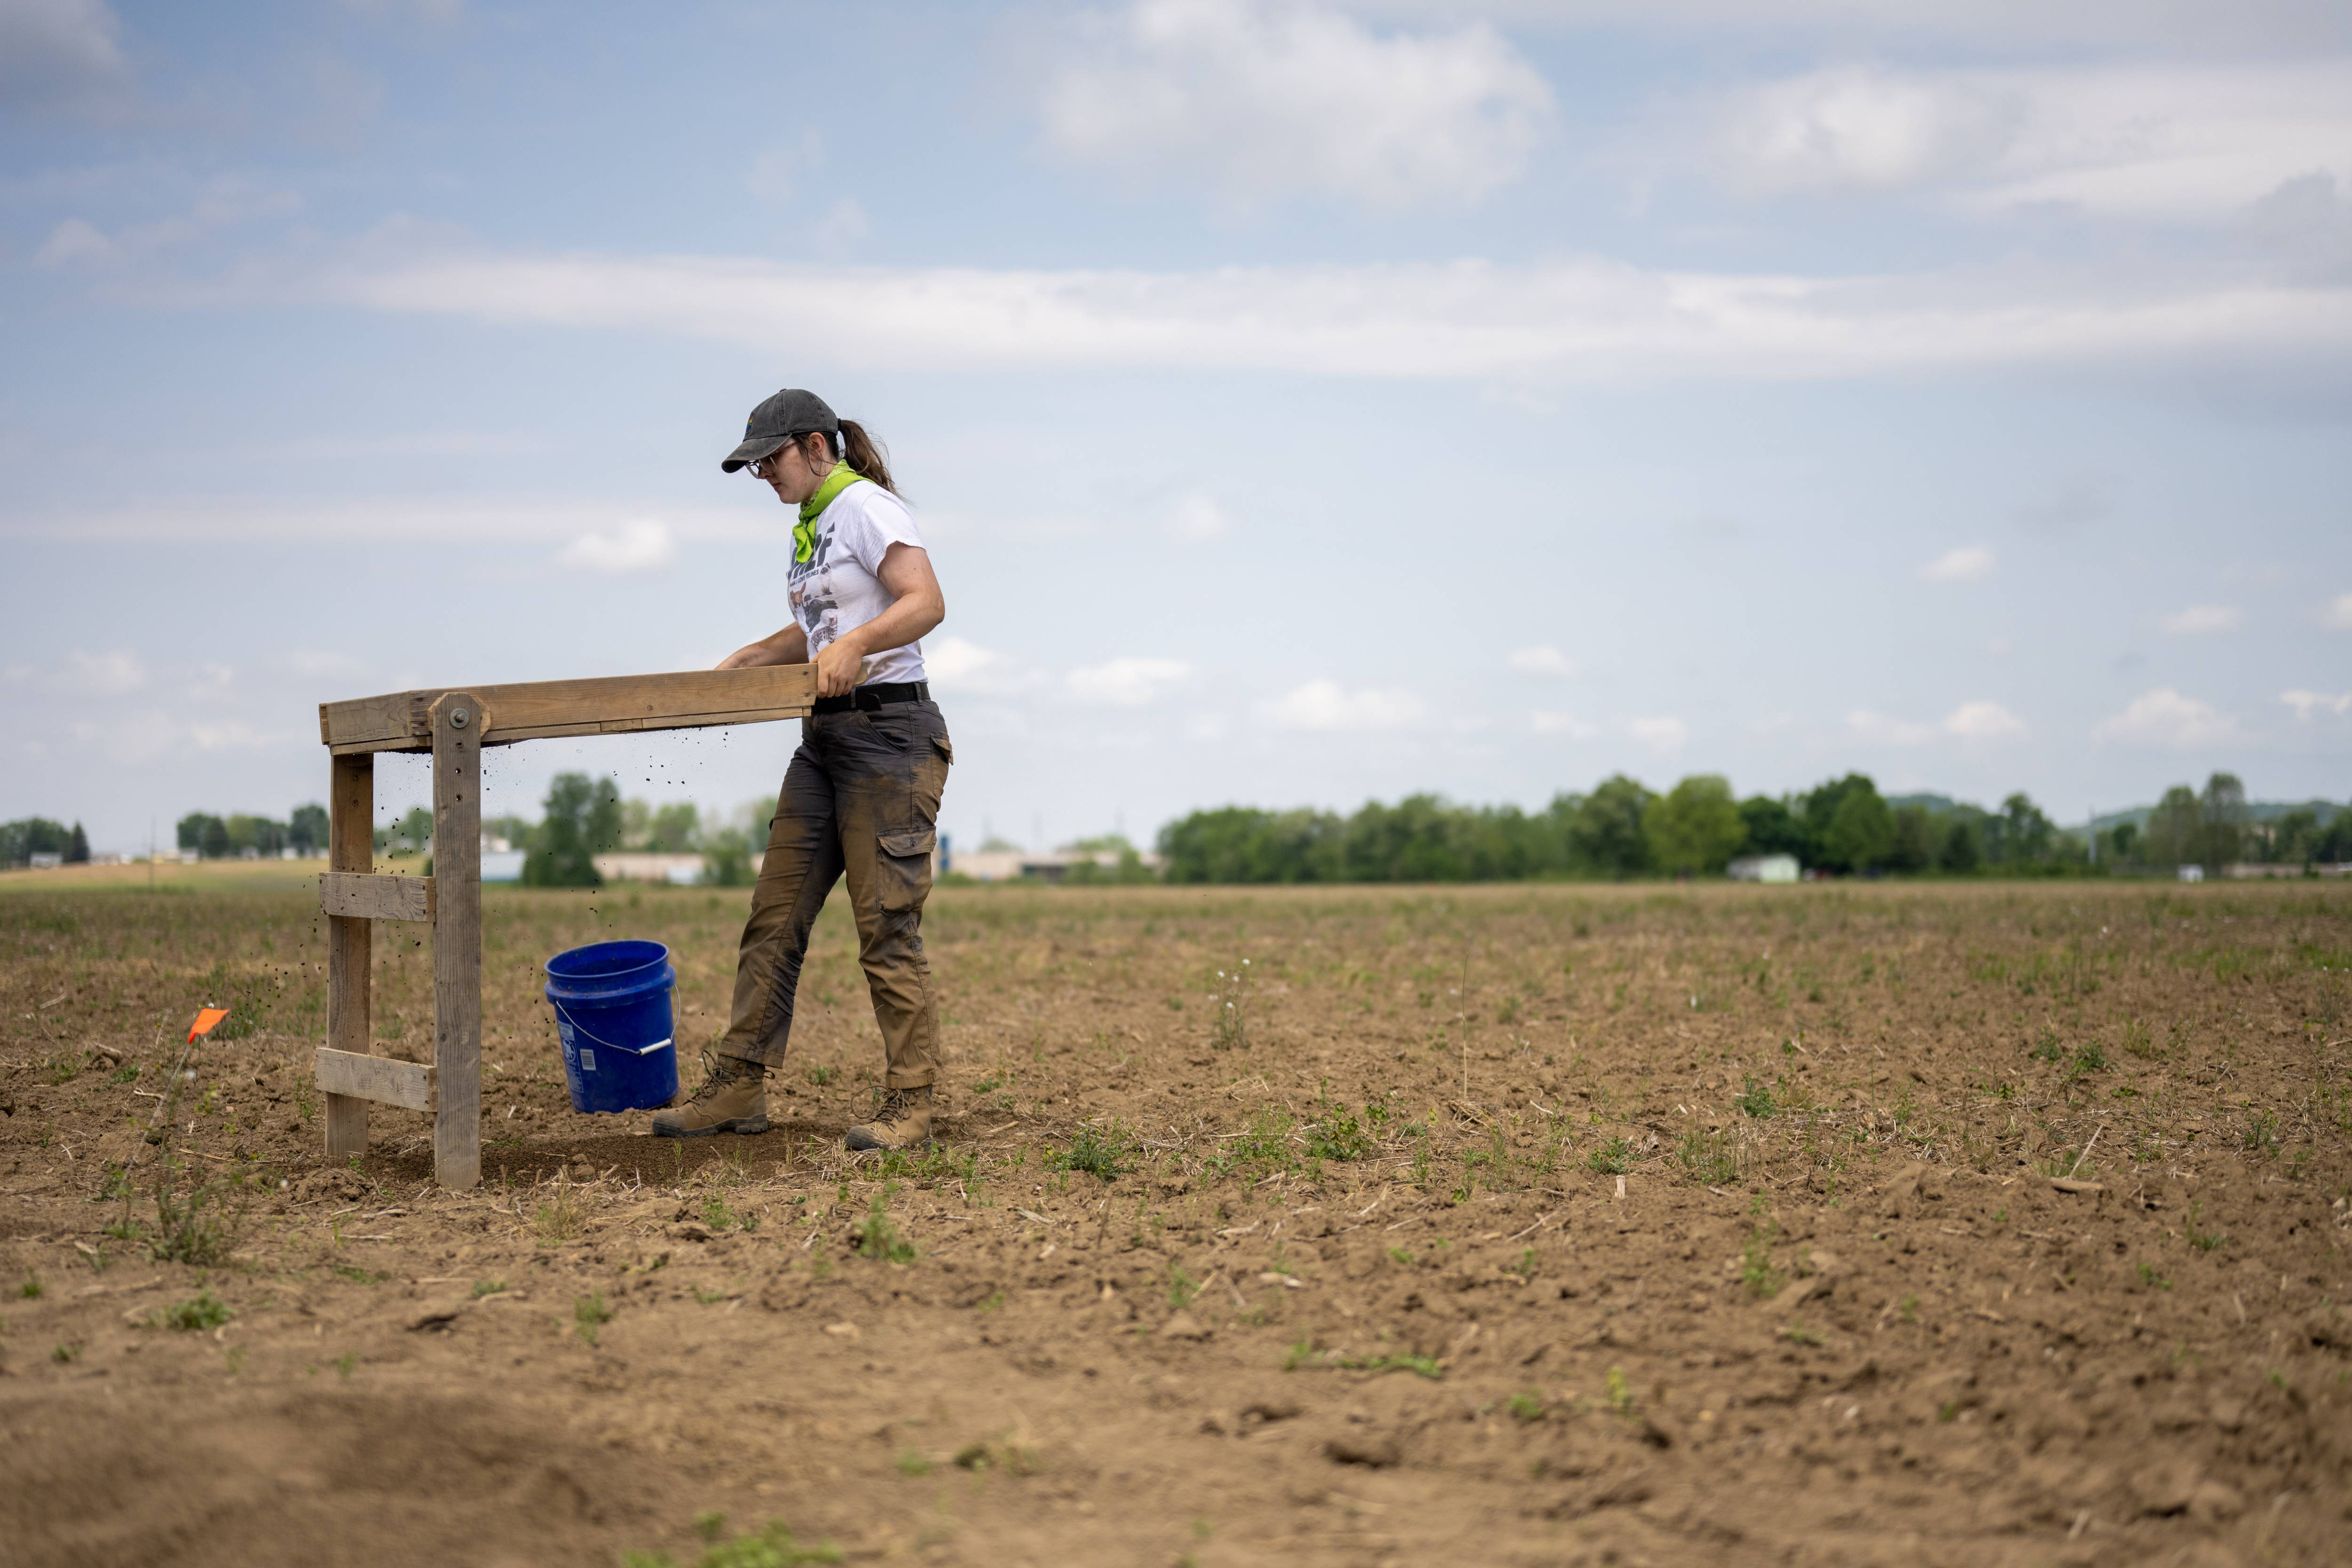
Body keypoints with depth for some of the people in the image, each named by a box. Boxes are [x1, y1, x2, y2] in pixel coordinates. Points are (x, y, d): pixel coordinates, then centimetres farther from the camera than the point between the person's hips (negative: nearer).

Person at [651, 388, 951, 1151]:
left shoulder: (867, 507, -10)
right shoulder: (811, 525, 17)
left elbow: (926, 603, -23)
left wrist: (855, 644, -38)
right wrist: (752, 656, 14)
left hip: (890, 733, -9)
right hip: (825, 739, 9)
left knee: (887, 926, -8)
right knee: (774, 916, 7)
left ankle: (911, 1106, -2)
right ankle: (738, 1086, 12)